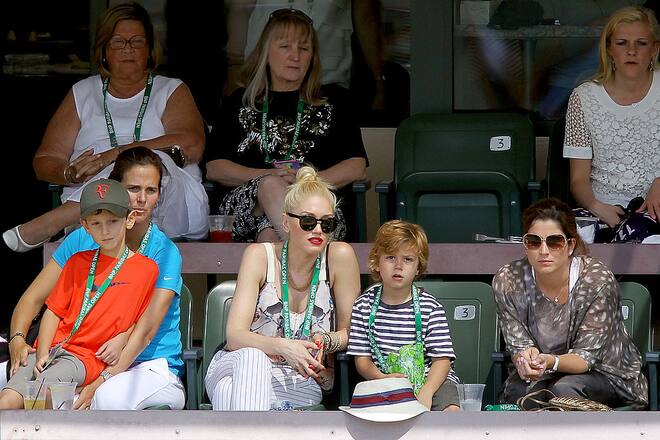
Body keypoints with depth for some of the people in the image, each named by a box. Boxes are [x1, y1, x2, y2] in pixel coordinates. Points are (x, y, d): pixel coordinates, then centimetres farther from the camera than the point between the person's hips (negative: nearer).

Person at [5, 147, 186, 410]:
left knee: (109, 397, -39)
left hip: (152, 365, -3)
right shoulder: (83, 240, 6)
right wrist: (17, 339, -17)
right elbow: (33, 298, 6)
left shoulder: (165, 253, -6)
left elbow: (146, 329, -15)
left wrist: (99, 384, -28)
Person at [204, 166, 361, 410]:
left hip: (302, 381, -1)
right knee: (251, 358, -38)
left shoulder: (340, 256, -6)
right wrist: (282, 347, -34)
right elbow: (234, 335, -15)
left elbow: (350, 333, 3)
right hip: (237, 370, 1)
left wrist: (326, 341, -21)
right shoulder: (259, 255, -7)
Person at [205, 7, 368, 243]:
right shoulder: (241, 104, 25)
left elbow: (358, 167, 11)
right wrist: (268, 176, -6)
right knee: (270, 186, -38)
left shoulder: (330, 110, 26)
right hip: (245, 202, 0)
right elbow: (213, 168, 13)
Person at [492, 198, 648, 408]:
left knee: (564, 390, -34)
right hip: (543, 375, 2)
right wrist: (525, 358, -35)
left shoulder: (598, 281, -22)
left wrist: (550, 362, -43)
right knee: (518, 390, -31)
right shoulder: (507, 281, -14)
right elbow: (518, 345, -8)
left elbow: (586, 356, -20)